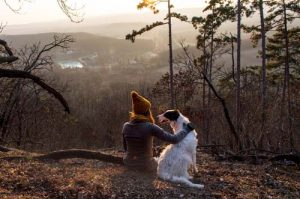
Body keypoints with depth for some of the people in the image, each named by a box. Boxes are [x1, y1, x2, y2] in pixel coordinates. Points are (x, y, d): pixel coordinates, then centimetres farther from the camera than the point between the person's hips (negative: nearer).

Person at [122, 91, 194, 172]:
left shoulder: (126, 126, -7)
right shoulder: (150, 127, -21)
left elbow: (126, 148, 6)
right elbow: (174, 139, -18)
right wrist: (187, 129, -2)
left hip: (129, 164, 4)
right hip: (145, 166, -4)